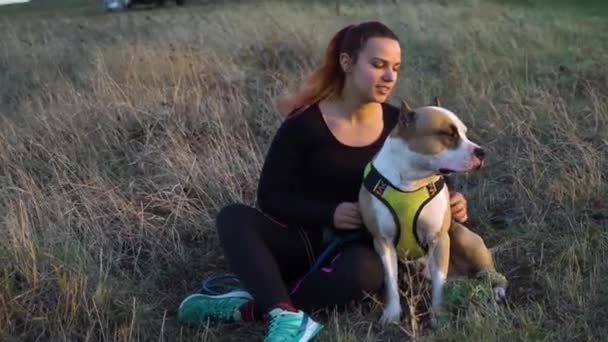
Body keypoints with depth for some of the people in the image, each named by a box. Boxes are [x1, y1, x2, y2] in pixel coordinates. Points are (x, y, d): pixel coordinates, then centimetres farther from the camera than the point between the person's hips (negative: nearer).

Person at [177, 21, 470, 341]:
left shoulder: (398, 124, -1)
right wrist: (329, 214, -23)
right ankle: (288, 316, -45)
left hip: (361, 249, 0)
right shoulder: (305, 125, -10)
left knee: (363, 270, -37)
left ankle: (250, 305, -28)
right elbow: (271, 197, -8)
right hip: (306, 239, 0)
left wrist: (447, 204, -14)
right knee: (233, 217, -26)